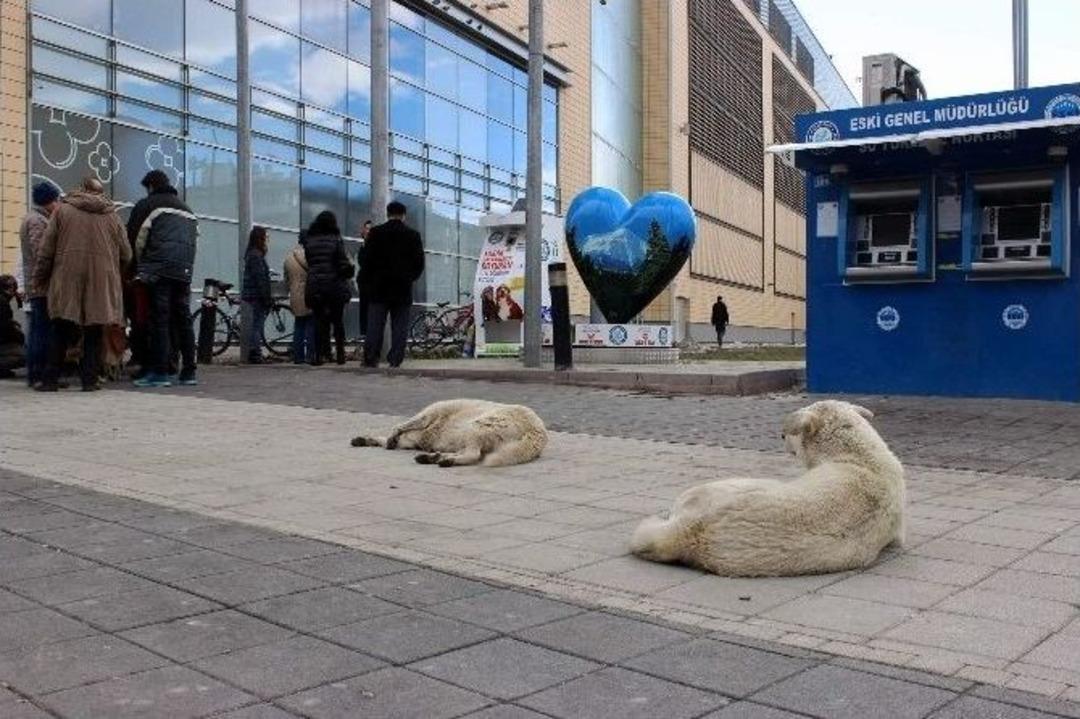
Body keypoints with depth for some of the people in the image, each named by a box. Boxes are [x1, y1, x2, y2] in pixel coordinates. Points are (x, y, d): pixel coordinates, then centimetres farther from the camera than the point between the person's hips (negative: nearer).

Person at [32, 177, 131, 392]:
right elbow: (126, 255, 8)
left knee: (61, 333, 7)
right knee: (93, 333, 6)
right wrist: (113, 271, 25)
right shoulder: (112, 216, 8)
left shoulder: (62, 210, 5)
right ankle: (90, 379, 5)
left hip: (66, 282, 0)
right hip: (101, 285, 0)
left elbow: (46, 250, 3)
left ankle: (51, 379, 8)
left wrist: (40, 278, 11)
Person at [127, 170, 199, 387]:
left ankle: (160, 372, -7)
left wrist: (140, 266, 14)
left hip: (159, 271, -6)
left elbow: (137, 240, 1)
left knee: (160, 319, -6)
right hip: (185, 272, 6)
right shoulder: (187, 210, 25)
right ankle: (189, 371, 10)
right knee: (183, 319, 9)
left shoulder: (147, 205, 5)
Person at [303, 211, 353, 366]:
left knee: (319, 321, 7)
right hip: (335, 285, -2)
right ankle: (340, 354, 7)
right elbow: (343, 263, -8)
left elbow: (308, 262, 5)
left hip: (314, 286, 2)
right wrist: (349, 271, 8)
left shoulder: (309, 241, 3)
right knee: (338, 321, 7)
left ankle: (319, 354, 2)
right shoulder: (336, 240, -5)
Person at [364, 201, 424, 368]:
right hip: (403, 288, 0)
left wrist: (370, 279, 10)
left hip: (379, 287, 0)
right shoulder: (413, 235, 2)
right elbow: (419, 262, 2)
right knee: (399, 325, 3)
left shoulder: (376, 232, -1)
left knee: (375, 324, 3)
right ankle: (395, 359, -2)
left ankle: (370, 358, -1)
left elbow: (367, 259, -3)